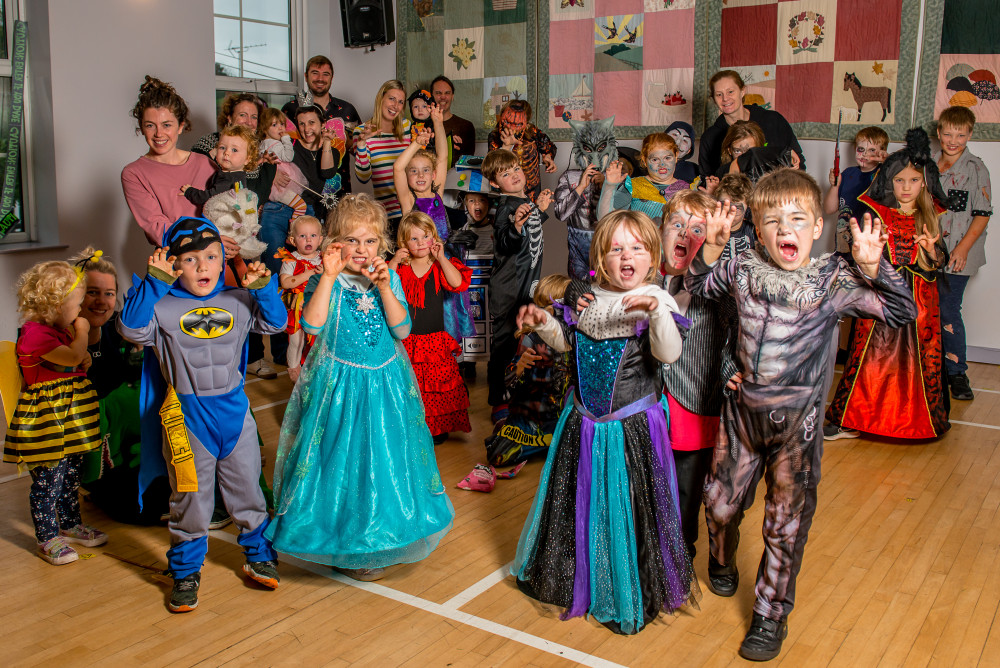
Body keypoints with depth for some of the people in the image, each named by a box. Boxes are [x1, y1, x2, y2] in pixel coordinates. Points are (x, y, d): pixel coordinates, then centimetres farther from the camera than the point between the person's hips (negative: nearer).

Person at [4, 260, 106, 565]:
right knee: (48, 480, -1)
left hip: (68, 417, 9)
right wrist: (81, 333, -12)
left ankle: (70, 524, 35)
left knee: (70, 474, 19)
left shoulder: (59, 329, 11)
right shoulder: (34, 333, -20)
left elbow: (79, 361, 26)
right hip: (46, 418, -9)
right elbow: (72, 357, -29)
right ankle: (47, 539, 12)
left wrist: (84, 358, 3)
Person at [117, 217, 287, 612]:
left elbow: (276, 323, 3)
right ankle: (185, 573, 26)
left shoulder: (237, 301, 2)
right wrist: (154, 281, -24)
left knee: (247, 488, 16)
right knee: (190, 499, 9)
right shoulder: (163, 307, -8)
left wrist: (262, 287, -12)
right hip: (187, 415, -3)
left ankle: (259, 555, 35)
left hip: (234, 409, 3)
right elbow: (131, 329, -22)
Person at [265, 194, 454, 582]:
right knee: (341, 460, 4)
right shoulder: (328, 281, -6)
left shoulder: (389, 279, 1)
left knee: (384, 458, 11)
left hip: (385, 384, 3)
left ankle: (379, 540, 32)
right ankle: (345, 548, 22)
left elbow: (402, 329, -10)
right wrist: (329, 276, -25)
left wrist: (382, 287, -19)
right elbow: (313, 324, -24)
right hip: (339, 386, -3)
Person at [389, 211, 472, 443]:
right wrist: (394, 263, -12)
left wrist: (440, 257, -13)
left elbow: (458, 284, -16)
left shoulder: (441, 266, 2)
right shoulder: (399, 267, 5)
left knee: (436, 385, 2)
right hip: (404, 341, 1)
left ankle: (438, 427, 18)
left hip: (435, 340, -1)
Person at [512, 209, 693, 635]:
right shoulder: (589, 298, 2)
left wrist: (657, 311, -42)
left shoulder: (657, 303, -13)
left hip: (632, 427, -5)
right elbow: (567, 343, 15)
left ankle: (628, 596, 28)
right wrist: (543, 323, -2)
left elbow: (669, 354, -29)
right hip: (583, 421, 5)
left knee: (627, 507, 6)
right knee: (579, 502, 19)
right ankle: (579, 577, 43)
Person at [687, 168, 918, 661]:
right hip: (742, 408, 3)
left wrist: (872, 266, -20)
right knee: (721, 501, 14)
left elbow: (901, 312, -7)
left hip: (796, 420, -2)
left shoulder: (834, 279, -8)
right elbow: (696, 285, 15)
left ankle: (771, 613, 24)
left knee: (786, 520, 7)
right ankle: (722, 564, 47)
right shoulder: (744, 269, -1)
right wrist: (712, 247, -1)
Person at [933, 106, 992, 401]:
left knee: (948, 310, -8)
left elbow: (982, 214, -6)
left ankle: (957, 373, 4)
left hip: (958, 254, -5)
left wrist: (962, 248, -15)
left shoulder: (976, 169, -5)